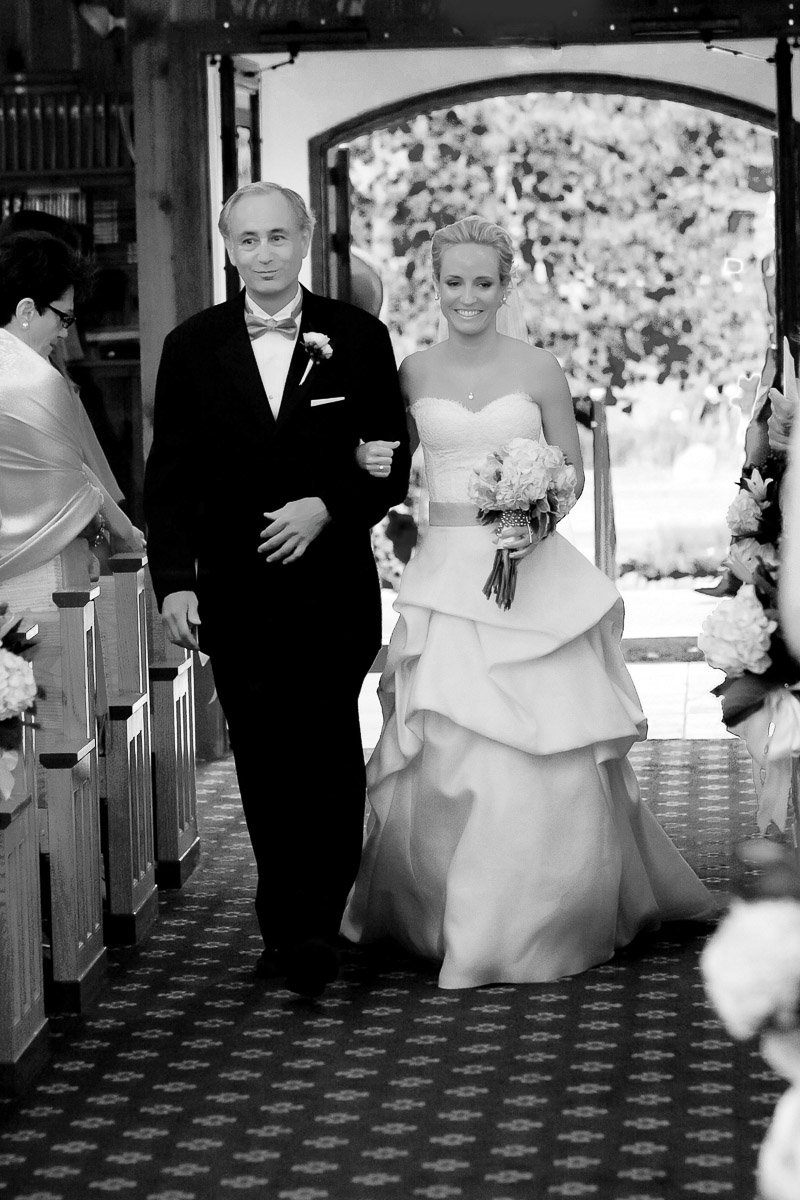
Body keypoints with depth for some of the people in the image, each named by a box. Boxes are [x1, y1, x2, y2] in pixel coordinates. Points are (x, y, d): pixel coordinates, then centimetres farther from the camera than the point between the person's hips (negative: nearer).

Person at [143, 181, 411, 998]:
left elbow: (391, 465, 3)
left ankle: (308, 927, -1)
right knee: (264, 766, 6)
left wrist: (326, 508, -13)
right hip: (235, 590, 2)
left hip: (331, 586, -1)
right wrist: (173, 581, -4)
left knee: (326, 755, -8)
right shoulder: (192, 347, 5)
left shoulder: (358, 339, 3)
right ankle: (292, 929, 15)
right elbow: (169, 477, 4)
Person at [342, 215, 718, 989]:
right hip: (447, 573, 1)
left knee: (542, 755, -3)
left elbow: (572, 471, 5)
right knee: (445, 748, -2)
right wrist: (368, 460, -5)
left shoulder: (538, 370, 0)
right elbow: (386, 456, 18)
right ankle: (441, 916, 14)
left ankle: (533, 923, 12)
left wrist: (537, 527, -13)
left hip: (534, 575, -1)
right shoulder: (411, 374, 6)